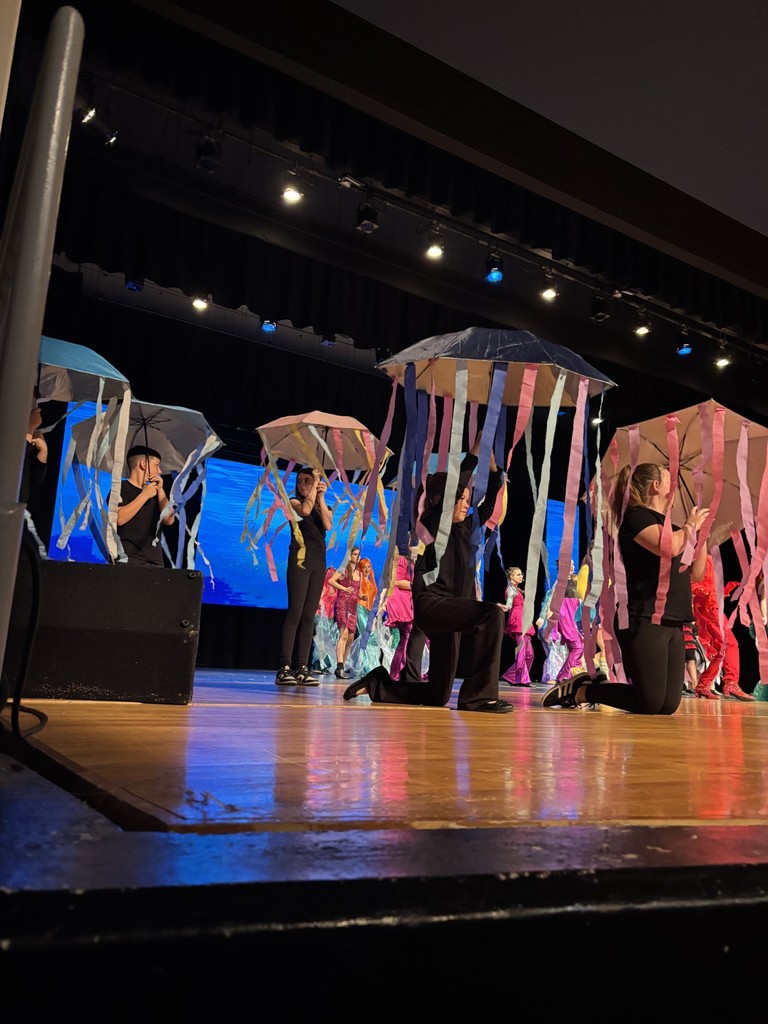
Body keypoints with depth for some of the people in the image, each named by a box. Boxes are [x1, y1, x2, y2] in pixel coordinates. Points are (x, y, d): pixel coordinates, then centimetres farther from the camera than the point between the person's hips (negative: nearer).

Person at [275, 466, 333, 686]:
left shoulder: (324, 507, 19)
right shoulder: (294, 502, 8)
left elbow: (328, 525, -3)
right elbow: (305, 510, -16)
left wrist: (321, 497, -3)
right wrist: (314, 486, -7)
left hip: (319, 561, 5)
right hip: (300, 558, -4)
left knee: (309, 616, 0)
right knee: (295, 613, -13)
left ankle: (302, 668, -1)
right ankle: (284, 668, -16)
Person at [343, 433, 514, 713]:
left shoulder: (464, 529, 18)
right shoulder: (430, 523, -1)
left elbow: (489, 504, 19)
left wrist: (493, 466, 9)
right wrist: (475, 451, -8)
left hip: (450, 611, 8)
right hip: (431, 604, -8)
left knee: (437, 695, 9)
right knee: (492, 614, -32)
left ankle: (377, 683, 28)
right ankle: (478, 696, -27)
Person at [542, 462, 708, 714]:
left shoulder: (666, 525, 20)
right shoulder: (636, 516, -5)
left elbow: (696, 573, 20)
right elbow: (668, 547, -25)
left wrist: (700, 532, 10)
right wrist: (690, 525, -5)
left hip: (673, 623, 9)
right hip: (645, 622, -9)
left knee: (668, 705, 1)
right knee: (650, 704, -12)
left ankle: (593, 685, 17)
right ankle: (579, 690, 6)